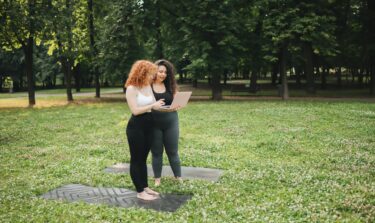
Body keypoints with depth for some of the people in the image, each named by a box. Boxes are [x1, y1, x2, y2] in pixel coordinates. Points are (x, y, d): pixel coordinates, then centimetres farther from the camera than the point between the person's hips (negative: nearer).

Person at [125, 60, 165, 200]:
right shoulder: (131, 89, -13)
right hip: (136, 127, -8)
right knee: (136, 159, 3)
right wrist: (153, 105, -18)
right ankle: (140, 192, 10)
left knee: (143, 158, 15)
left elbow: (153, 106, 4)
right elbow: (135, 110, -20)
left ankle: (145, 187, 25)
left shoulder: (148, 87, 9)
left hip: (148, 126, 8)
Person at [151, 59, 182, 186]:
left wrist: (176, 106, -16)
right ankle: (157, 178, 24)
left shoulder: (170, 86, 3)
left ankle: (178, 177, 23)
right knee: (156, 152, 10)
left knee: (173, 151, 11)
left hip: (171, 122, 2)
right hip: (154, 124, -2)